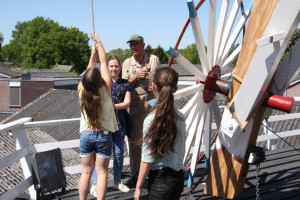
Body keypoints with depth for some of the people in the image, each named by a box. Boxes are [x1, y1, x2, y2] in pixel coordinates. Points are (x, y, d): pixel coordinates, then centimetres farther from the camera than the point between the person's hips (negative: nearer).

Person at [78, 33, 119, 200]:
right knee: (102, 172, 4)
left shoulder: (82, 90, -8)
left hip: (86, 134, 3)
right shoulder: (105, 89, -14)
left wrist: (93, 55, 23)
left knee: (86, 171, 11)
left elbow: (88, 74, 12)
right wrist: (98, 41, 6)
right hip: (104, 135, -3)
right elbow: (104, 63, -4)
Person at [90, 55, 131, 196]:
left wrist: (114, 106, -18)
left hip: (119, 122, 3)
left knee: (119, 153, 9)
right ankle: (95, 185, 4)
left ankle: (117, 182, 24)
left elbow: (127, 103, -2)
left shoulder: (125, 84, 7)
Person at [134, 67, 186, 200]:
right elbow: (181, 151, 7)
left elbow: (147, 160, -14)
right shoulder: (180, 118, -1)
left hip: (160, 179, -6)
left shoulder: (151, 120, -17)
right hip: (178, 177, 6)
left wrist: (138, 187, -5)